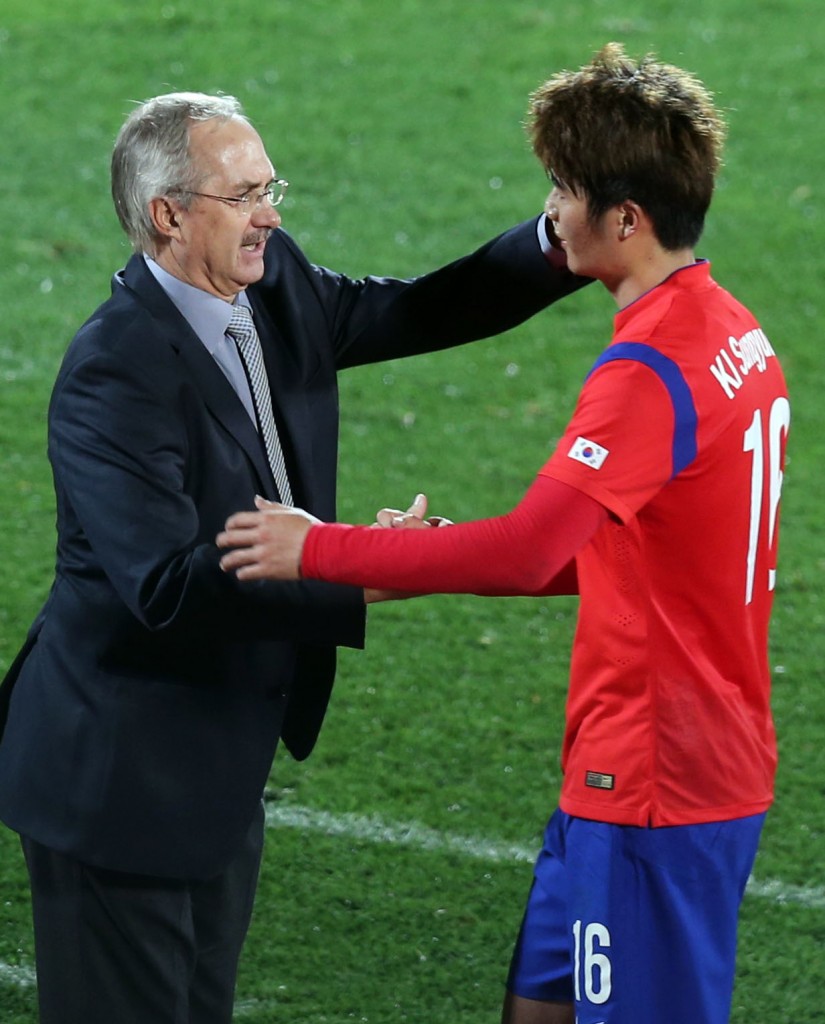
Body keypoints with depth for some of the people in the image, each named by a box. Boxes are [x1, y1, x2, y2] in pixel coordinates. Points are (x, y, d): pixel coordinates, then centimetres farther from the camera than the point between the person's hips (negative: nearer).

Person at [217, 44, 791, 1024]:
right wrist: (435, 555, 8)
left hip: (649, 785, -10)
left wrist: (319, 550, -21)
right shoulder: (735, 335, 10)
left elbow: (527, 548, -30)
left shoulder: (652, 371, -21)